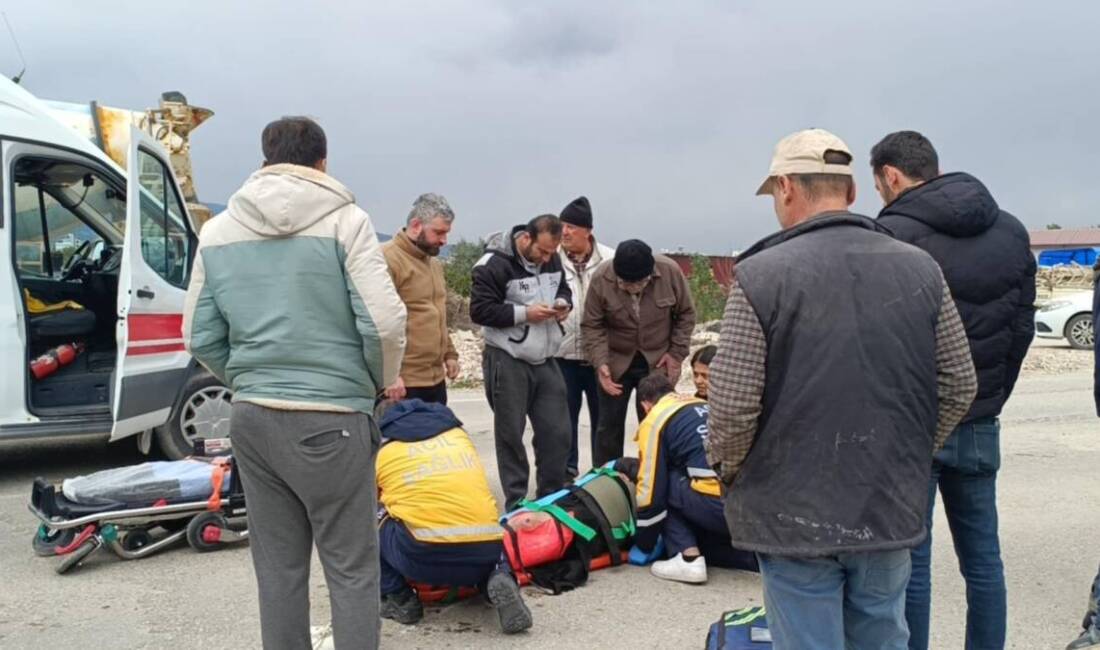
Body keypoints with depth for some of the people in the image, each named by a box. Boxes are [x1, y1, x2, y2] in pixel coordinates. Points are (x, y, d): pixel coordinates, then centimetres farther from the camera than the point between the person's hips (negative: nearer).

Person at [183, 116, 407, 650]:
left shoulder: (218, 231, 7)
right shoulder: (344, 220, -7)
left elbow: (199, 337, 8)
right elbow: (384, 323, -14)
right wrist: (382, 380, 4)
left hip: (252, 418, 5)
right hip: (330, 419, -5)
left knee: (277, 565, 15)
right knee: (352, 566, 6)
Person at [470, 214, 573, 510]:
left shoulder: (552, 259, 6)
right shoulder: (494, 264, -16)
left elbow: (563, 288, 22)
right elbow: (480, 310, -17)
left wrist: (563, 303, -2)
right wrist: (524, 314, -21)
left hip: (545, 360, 6)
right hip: (508, 363, -6)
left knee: (557, 432, 8)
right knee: (511, 435, 5)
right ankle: (516, 504, 18)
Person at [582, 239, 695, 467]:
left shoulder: (671, 272, -18)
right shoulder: (601, 279, -20)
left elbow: (686, 315, -2)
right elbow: (591, 326, -11)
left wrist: (677, 353, -6)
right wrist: (600, 362, -22)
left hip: (657, 362, 0)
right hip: (615, 361, 0)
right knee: (609, 425, 7)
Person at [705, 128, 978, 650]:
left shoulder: (761, 275, -15)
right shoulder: (920, 269, 0)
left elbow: (732, 406, -16)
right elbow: (959, 388, 4)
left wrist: (728, 469, 3)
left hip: (794, 514, -4)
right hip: (892, 509, 5)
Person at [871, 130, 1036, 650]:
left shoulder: (891, 234, -14)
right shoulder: (1011, 231, 8)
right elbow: (1022, 329, 10)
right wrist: (991, 399, 16)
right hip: (980, 425, 6)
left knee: (910, 560, 3)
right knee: (983, 557, 16)